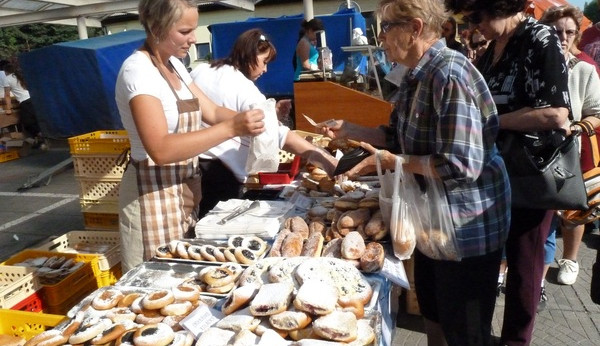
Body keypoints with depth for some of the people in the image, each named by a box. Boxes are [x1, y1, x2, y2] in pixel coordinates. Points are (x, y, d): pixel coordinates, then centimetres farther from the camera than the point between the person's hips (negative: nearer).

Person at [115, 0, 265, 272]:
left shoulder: (174, 64, 7)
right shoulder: (138, 70, -20)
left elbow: (211, 111, 10)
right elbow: (161, 150, -30)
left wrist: (243, 119, -9)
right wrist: (231, 128, -33)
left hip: (184, 188, 8)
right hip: (154, 193, -8)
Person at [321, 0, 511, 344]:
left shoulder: (450, 75, -26)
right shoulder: (416, 75, 4)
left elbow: (461, 166, -30)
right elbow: (400, 137, 13)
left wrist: (390, 161, -24)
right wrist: (350, 129, 3)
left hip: (467, 223, -9)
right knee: (433, 313, 27)